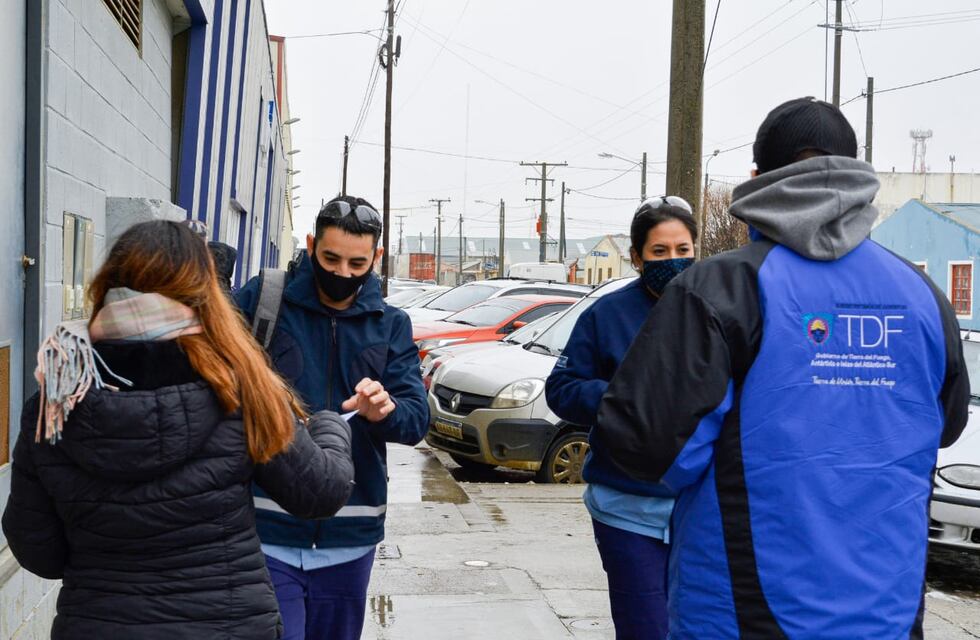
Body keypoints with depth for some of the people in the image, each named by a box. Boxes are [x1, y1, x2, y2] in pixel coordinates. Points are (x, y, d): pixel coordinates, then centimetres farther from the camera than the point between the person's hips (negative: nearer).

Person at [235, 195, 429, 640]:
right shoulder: (262, 299, -2)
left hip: (349, 536, 4)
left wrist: (384, 411, -23)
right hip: (268, 529, -3)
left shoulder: (391, 326, 7)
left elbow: (417, 419, -2)